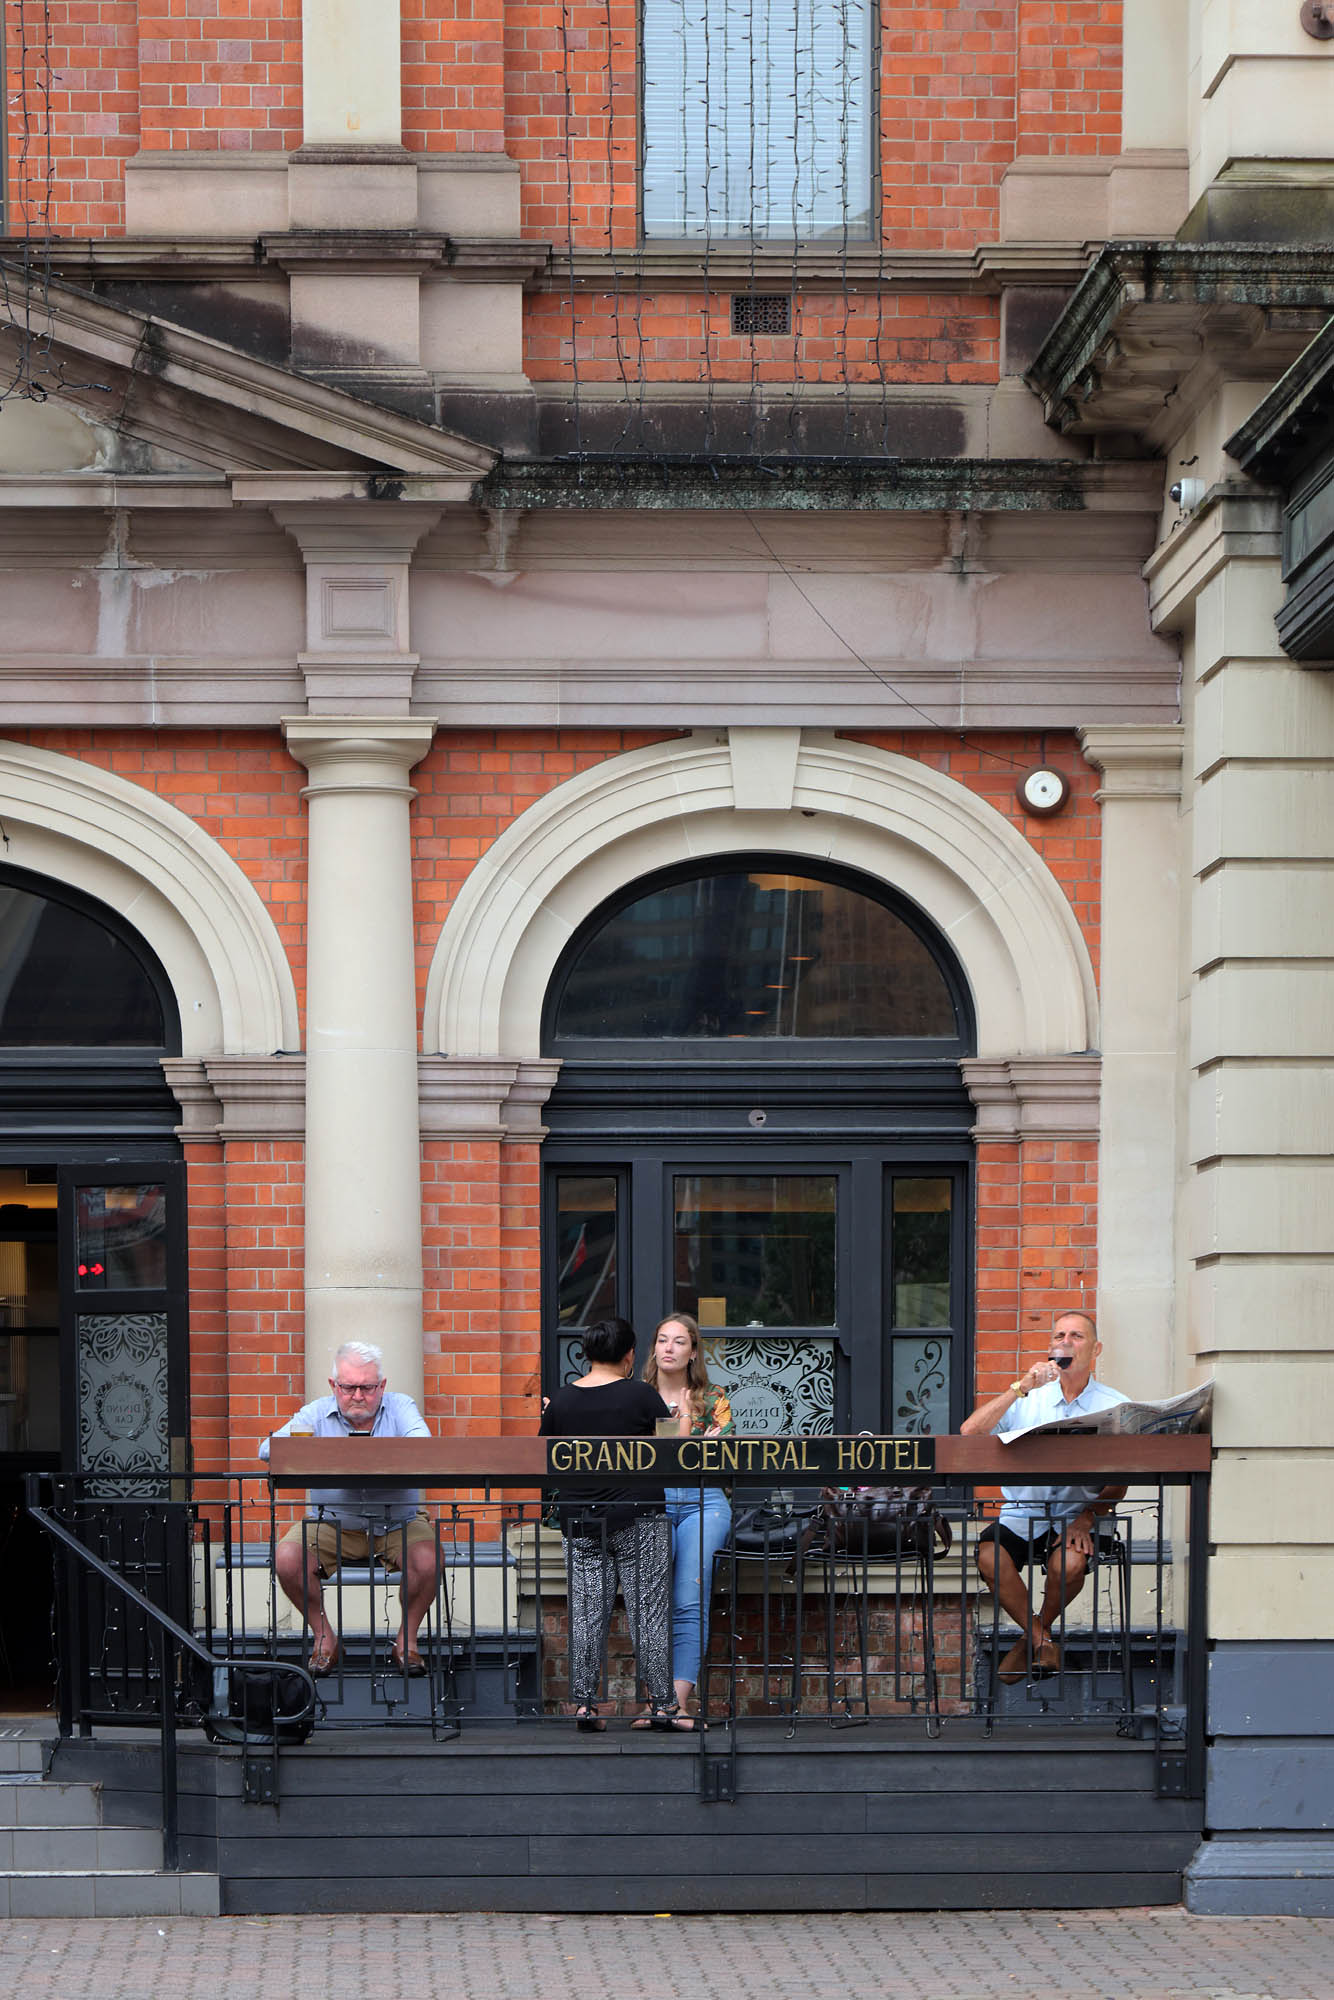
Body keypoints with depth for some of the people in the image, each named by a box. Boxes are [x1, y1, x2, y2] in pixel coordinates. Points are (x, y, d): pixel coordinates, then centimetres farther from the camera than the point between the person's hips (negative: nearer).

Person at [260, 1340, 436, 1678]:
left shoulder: (400, 1407, 0)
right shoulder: (317, 1413, 2)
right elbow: (269, 1449, -9)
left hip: (398, 1522, -1)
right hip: (334, 1522, 1)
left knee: (427, 1561, -29)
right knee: (287, 1560, -24)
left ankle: (407, 1639, -3)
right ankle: (323, 1635, 1)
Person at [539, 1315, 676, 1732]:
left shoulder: (561, 1401, 2)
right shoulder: (640, 1396, -7)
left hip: (581, 1523, 3)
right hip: (639, 1518, -3)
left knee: (586, 1614, 5)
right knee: (649, 1613, 1)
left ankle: (584, 1703, 2)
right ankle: (661, 1704, 2)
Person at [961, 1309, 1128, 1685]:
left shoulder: (1113, 1405, 5)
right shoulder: (1026, 1399, 9)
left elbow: (1120, 1481, 3)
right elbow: (969, 1432, -7)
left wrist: (1087, 1517, -15)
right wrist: (1020, 1388, -13)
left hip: (1075, 1516, -1)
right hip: (1021, 1514, 1)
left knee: (1070, 1563, -33)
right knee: (989, 1555, -29)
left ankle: (1038, 1631, 0)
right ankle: (1040, 1639, -7)